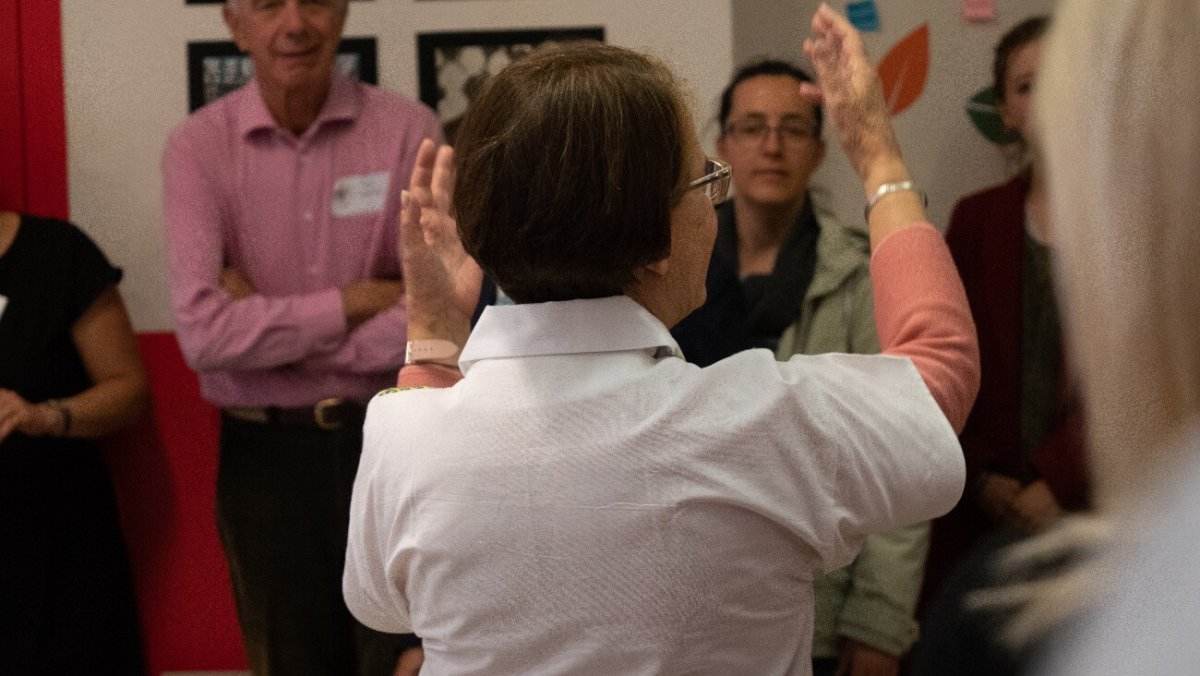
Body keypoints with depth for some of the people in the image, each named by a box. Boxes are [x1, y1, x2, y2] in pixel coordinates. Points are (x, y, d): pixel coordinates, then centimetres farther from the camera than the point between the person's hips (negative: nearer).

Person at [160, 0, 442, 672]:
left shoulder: (410, 129, -7)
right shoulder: (198, 147, -5)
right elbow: (204, 332, -17)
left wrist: (267, 323, -13)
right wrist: (358, 300, -14)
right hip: (265, 454, 1)